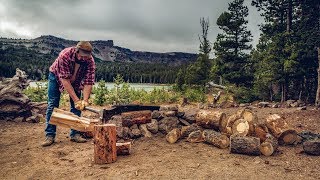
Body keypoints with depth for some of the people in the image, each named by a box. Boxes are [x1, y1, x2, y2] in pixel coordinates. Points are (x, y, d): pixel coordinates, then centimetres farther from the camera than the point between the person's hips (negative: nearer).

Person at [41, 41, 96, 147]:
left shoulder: (90, 61, -29)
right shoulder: (65, 55, -39)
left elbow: (88, 83, -28)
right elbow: (65, 80, -39)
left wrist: (85, 100, -40)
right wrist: (76, 99, -40)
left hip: (76, 80, 3)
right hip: (57, 76, -2)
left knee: (76, 106, -6)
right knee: (52, 104, -8)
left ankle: (75, 134, 3)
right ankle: (50, 135, -2)